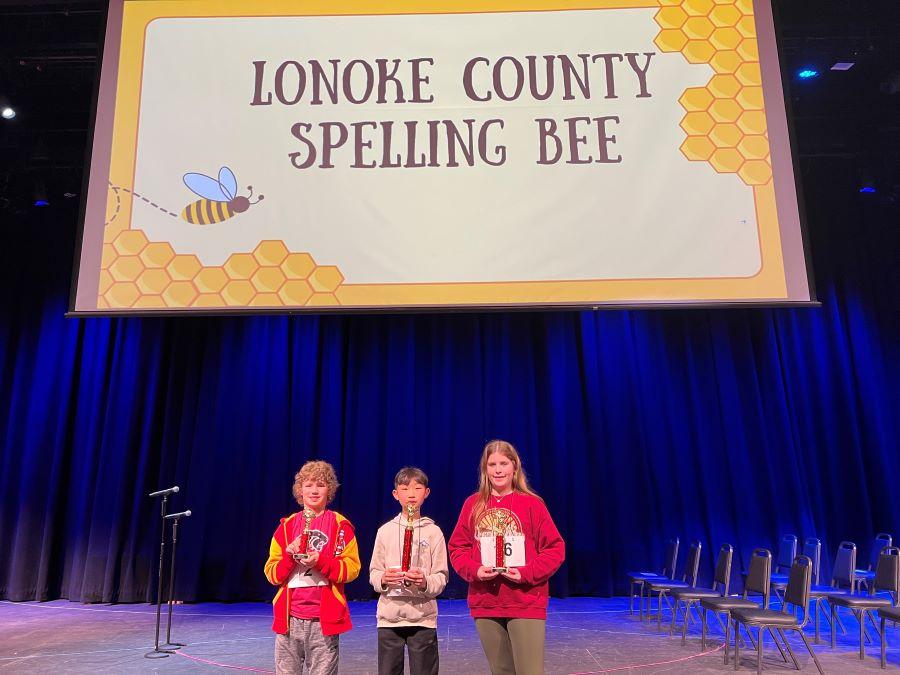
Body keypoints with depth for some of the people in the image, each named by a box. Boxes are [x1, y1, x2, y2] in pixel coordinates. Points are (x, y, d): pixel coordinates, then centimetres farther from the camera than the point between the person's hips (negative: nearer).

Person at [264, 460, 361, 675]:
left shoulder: (340, 525, 1)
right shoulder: (287, 525, 8)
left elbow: (352, 568, -5)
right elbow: (271, 574, 6)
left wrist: (321, 561, -18)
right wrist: (289, 556, -12)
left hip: (325, 618, -2)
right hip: (289, 618, 2)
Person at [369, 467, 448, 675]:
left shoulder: (434, 532, 1)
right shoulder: (385, 531, 4)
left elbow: (441, 577, 0)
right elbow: (373, 573, 6)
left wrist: (425, 582, -20)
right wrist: (383, 579, -15)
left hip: (423, 617, -1)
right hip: (389, 616, 1)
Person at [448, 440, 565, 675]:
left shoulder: (532, 503, -3)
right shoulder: (473, 504, 5)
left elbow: (555, 548, -2)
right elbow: (457, 547, 8)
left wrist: (527, 573, -14)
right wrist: (474, 570, -10)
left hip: (526, 604, -3)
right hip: (485, 605, 3)